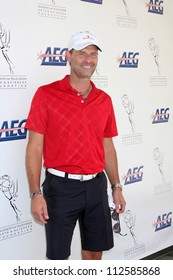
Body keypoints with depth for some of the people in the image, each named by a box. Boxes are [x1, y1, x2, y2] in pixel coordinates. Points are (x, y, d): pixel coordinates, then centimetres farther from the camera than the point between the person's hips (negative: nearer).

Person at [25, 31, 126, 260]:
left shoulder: (104, 100, 6)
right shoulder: (46, 94, -7)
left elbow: (108, 147, 13)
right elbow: (34, 147, -8)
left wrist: (116, 187, 11)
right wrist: (36, 194, -13)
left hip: (96, 185, 4)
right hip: (61, 187, -4)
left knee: (96, 250, 15)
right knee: (58, 254, 7)